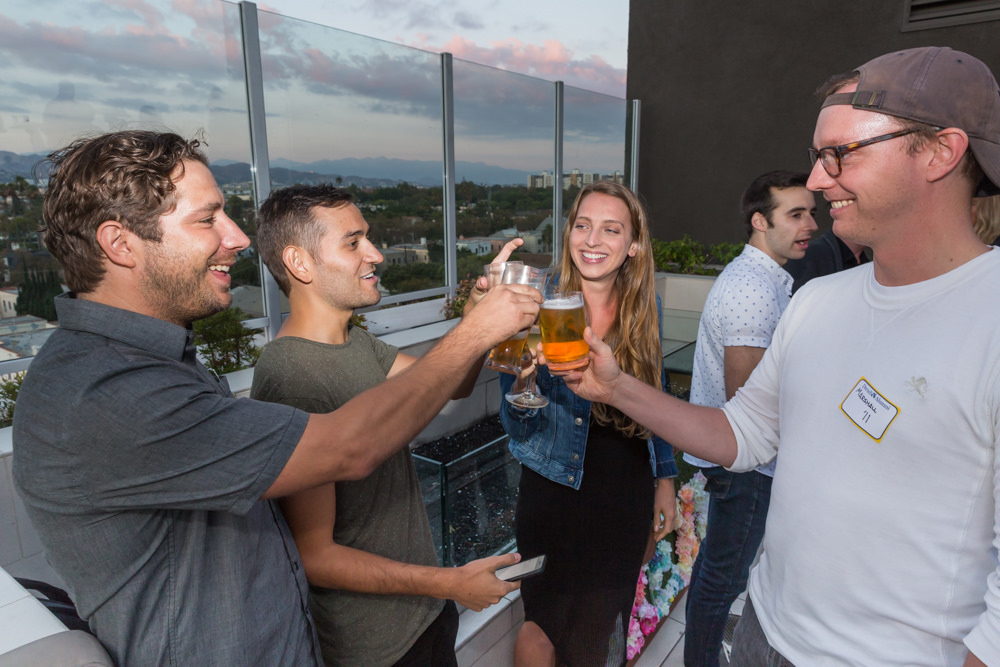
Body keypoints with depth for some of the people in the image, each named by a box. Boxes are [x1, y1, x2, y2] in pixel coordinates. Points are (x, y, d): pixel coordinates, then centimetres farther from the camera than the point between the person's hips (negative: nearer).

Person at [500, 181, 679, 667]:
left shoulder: (641, 314, -2)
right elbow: (519, 427, -15)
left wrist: (665, 480, 10)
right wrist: (521, 373, -34)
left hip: (628, 495, 4)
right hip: (555, 494, -3)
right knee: (543, 625, 8)